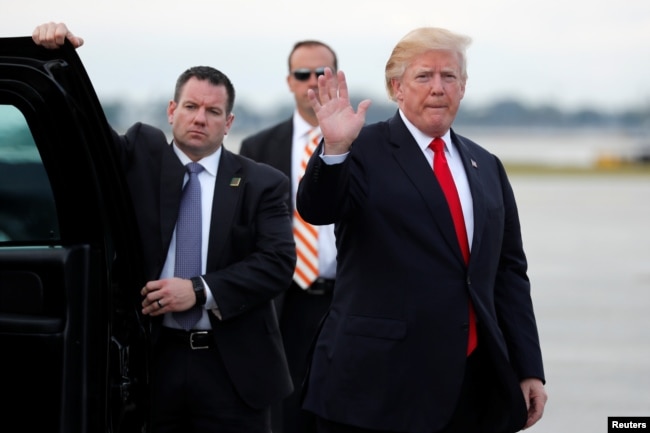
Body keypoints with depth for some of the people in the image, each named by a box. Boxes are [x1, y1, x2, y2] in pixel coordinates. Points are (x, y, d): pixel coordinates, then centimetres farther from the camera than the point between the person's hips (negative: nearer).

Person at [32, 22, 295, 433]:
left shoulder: (263, 183, 4)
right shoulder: (141, 156, 9)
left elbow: (278, 262, -5)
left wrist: (200, 291, -16)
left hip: (233, 367, 0)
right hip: (150, 358, 1)